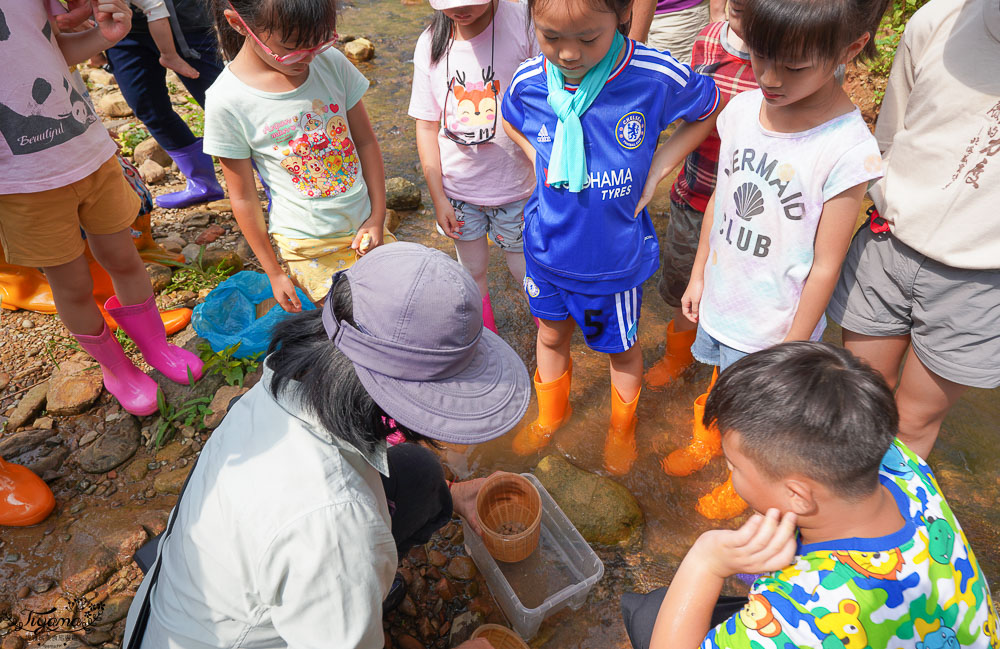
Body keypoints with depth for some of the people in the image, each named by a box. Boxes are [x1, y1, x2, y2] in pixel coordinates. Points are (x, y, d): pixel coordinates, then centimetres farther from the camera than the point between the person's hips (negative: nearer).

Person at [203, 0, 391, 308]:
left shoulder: (331, 61, -7)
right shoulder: (227, 101, -16)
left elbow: (365, 141, 3)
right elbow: (243, 196, -7)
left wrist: (377, 216, -2)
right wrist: (274, 272, 0)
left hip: (364, 226, 4)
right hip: (308, 246, -3)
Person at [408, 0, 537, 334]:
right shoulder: (430, 44, -6)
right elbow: (427, 125, 0)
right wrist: (438, 196, -1)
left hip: (514, 185, -3)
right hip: (456, 186, 3)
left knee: (525, 269, 10)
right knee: (472, 270, 17)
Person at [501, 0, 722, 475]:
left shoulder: (657, 78, -24)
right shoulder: (528, 83, -15)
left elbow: (709, 111, -2)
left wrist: (658, 166, -11)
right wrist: (538, 159, -4)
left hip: (614, 257, -2)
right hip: (547, 247, 3)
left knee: (620, 346, 20)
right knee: (551, 334, 24)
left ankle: (623, 427, 52)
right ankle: (550, 415, 56)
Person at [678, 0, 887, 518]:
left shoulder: (848, 151, -24)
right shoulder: (742, 109, -9)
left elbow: (825, 265, -17)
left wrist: (792, 347, -11)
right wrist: (698, 276, 11)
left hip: (775, 321, -4)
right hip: (721, 300, 5)